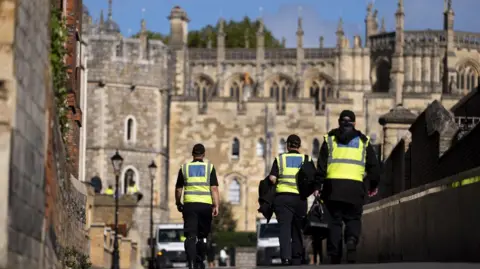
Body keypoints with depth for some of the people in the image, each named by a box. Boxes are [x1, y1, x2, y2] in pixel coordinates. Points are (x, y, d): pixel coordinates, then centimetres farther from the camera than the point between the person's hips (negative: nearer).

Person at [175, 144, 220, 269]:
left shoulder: (184, 168, 9)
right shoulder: (210, 167, 5)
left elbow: (178, 189, 12)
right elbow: (214, 188, -2)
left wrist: (178, 203, 26)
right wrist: (216, 206, -3)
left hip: (189, 204, 0)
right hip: (205, 204, 0)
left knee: (191, 236, -5)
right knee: (202, 235, 16)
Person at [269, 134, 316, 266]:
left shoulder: (279, 159, 9)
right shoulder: (307, 159, 11)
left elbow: (272, 178, -1)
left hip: (282, 197, -1)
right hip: (300, 198, 1)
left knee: (284, 228, -6)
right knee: (297, 229, 13)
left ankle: (286, 257, -24)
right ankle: (297, 259, 17)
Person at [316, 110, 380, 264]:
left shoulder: (330, 139, 13)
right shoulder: (363, 141, 15)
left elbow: (321, 165, 4)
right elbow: (373, 165, 15)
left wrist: (317, 186, 3)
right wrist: (374, 185, 26)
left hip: (333, 185, 0)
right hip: (355, 186, 0)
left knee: (335, 220, 8)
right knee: (353, 219, 9)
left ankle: (334, 256, 2)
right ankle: (351, 241, -22)